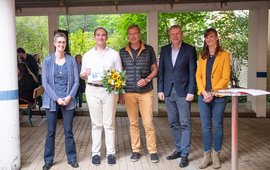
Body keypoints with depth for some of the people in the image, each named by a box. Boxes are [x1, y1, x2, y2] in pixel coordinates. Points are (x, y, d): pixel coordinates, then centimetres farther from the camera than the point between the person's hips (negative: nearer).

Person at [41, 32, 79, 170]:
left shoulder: (71, 60, 3)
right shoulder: (47, 61, 0)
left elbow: (76, 81, 2)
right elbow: (45, 82, -3)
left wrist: (69, 97, -11)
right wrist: (56, 98, -11)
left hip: (68, 100, 1)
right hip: (52, 100, 0)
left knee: (68, 131, 6)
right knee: (50, 132, 6)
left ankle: (72, 158, 18)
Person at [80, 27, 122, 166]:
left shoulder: (114, 54, 5)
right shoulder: (87, 55, 10)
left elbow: (119, 74, 5)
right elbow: (82, 75, 13)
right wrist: (84, 74, -10)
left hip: (109, 90, -1)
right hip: (92, 90, 1)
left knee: (109, 123, 1)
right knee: (96, 123, 6)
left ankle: (111, 153, 9)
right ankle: (95, 153, 13)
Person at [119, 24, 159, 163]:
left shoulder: (149, 50, 1)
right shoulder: (122, 52, 6)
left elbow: (155, 69, 6)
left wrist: (147, 79, -13)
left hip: (146, 92, -2)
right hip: (129, 92, 2)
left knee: (148, 123, -1)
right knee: (133, 123, 8)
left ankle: (153, 151, 11)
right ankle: (136, 150, 19)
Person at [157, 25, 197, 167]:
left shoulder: (189, 49, 0)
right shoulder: (164, 50, 11)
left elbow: (192, 72, -4)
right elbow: (161, 70, 11)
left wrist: (191, 92, -10)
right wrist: (160, 89, 4)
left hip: (183, 91, -4)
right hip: (168, 91, 4)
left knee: (185, 124, -3)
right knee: (173, 123, 10)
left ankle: (184, 154, 2)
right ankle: (179, 149, 22)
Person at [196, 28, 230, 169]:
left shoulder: (224, 55, -1)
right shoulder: (202, 55, 12)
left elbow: (225, 77, -7)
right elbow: (198, 75, 6)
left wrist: (212, 92, -14)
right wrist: (204, 92, -8)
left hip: (218, 96, -3)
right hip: (203, 96, 3)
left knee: (217, 126, 5)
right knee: (205, 126, 6)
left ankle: (216, 156, 15)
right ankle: (207, 155, 15)